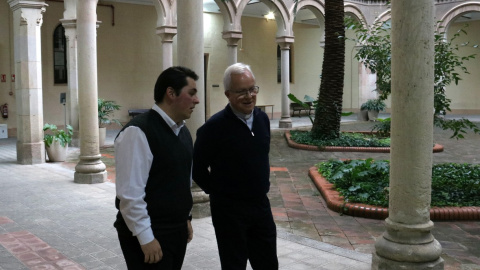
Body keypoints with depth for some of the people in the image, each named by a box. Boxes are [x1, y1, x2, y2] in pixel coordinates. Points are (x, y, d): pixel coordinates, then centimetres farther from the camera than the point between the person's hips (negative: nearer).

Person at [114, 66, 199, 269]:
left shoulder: (183, 131, 9)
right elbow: (130, 193, -21)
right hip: (149, 234, -8)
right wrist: (146, 238, -19)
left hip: (177, 230, 8)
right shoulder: (138, 132, -18)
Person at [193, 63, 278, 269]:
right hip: (229, 210, -6)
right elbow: (197, 168, -10)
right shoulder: (215, 126, -18)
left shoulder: (262, 119, 2)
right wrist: (218, 192, -3)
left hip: (261, 204, 6)